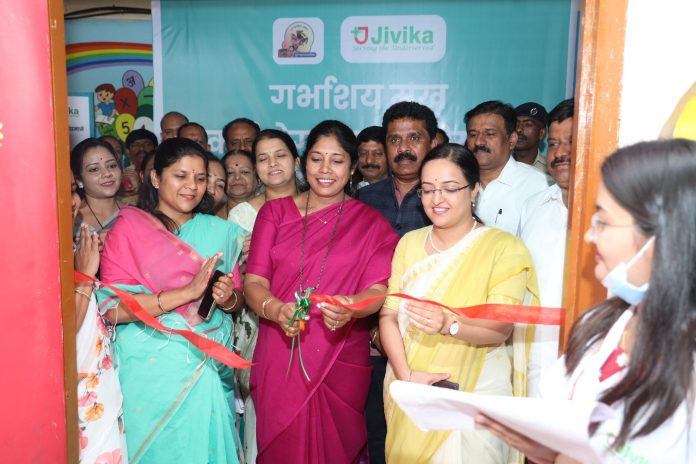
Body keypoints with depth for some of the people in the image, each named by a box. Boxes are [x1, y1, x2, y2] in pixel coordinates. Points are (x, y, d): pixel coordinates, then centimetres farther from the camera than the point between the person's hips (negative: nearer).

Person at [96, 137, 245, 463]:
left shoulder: (219, 231, 7)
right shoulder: (128, 226, -3)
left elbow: (238, 301, 11)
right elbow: (112, 307, -13)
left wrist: (229, 298, -12)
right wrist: (187, 293, -20)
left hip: (208, 364, 3)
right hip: (150, 363, -2)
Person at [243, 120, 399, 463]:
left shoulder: (371, 223, 4)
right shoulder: (274, 212, 5)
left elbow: (377, 289, -7)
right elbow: (253, 282, -2)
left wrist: (349, 308, -29)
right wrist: (275, 309, -24)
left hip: (342, 361, 0)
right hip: (279, 358, 1)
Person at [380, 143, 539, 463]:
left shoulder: (504, 247, -9)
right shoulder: (409, 243, 4)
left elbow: (501, 329, -16)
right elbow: (389, 315, -1)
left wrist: (449, 325, -34)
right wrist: (406, 374, -15)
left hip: (475, 393, -3)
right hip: (409, 393, 4)